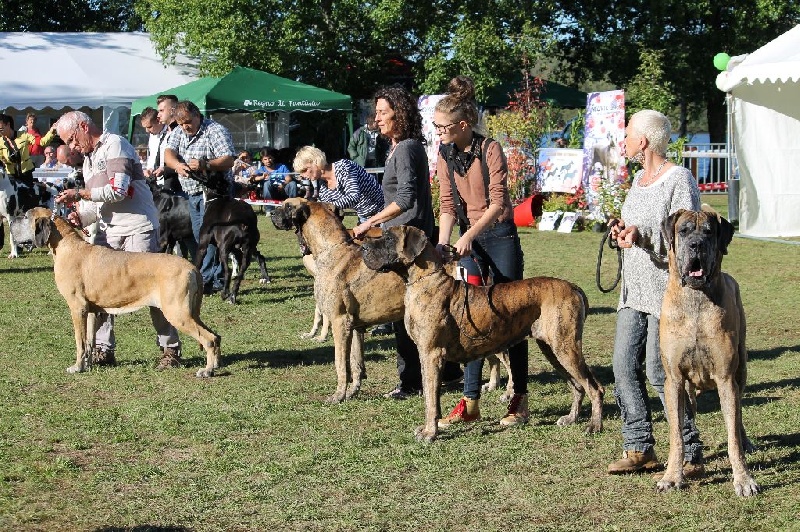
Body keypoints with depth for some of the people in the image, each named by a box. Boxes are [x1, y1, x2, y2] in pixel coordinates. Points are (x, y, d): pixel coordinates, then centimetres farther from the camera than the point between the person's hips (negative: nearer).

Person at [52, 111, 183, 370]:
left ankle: (171, 348, 2)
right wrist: (80, 217, 3)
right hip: (108, 232, 8)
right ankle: (103, 349, 5)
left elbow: (118, 190, -17)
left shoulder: (115, 145, -6)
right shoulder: (88, 159, 21)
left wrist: (80, 193, -12)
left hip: (137, 228, -8)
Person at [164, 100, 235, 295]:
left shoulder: (216, 131, -11)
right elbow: (168, 153, -6)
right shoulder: (179, 132, 10)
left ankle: (206, 280, -12)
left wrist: (205, 165, -36)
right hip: (193, 193, 8)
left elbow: (229, 161, -20)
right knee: (199, 237, 7)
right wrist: (177, 165, -29)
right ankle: (217, 280, 12)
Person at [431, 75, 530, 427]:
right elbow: (448, 206, 4)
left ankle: (520, 399, 9)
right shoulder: (445, 156, 3)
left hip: (500, 236, -5)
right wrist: (442, 244, -10)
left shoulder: (490, 150, -13)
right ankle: (471, 402, 2)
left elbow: (497, 202, -17)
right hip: (469, 240, 5)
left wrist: (469, 235, -26)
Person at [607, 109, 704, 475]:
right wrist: (622, 230, 8)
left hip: (665, 288, -9)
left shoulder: (679, 180, -10)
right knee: (624, 366, 3)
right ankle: (639, 449, 11)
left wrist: (643, 234, -27)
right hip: (633, 289, 9)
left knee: (660, 372, -10)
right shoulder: (639, 179, 17)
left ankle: (690, 455, -1)